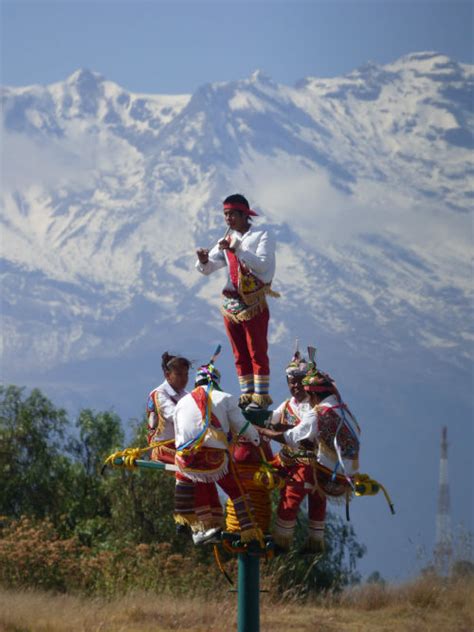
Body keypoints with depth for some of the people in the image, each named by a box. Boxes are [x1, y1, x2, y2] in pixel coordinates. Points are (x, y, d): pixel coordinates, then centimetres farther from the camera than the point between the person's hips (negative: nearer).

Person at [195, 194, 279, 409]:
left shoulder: (261, 237, -1)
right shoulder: (227, 240, 14)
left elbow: (263, 264, -17)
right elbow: (208, 268, 9)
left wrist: (237, 250, -24)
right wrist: (203, 260, -14)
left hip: (254, 304, -6)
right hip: (231, 303, 6)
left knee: (257, 352, -6)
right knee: (240, 354, 7)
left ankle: (261, 395, -5)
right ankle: (246, 394, 11)